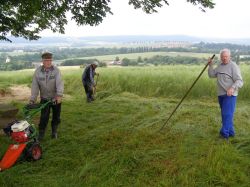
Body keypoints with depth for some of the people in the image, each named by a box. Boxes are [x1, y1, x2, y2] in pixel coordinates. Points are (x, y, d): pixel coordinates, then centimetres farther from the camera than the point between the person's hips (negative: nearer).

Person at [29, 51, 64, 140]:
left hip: (56, 98, 0)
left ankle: (54, 131, 33)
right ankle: (41, 133, 14)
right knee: (44, 117, -2)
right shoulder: (38, 71, -6)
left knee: (56, 116, 12)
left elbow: (59, 83, -23)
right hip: (44, 98, 0)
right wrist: (32, 99, -12)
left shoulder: (56, 70, -12)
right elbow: (35, 86, -6)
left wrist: (59, 95, -37)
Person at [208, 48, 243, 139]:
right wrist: (210, 65, -1)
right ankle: (230, 132, 25)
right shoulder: (220, 66, 13)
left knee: (227, 114, -10)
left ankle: (224, 133, -5)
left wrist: (232, 88, -34)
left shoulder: (233, 66, -11)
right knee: (225, 114, 13)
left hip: (230, 95, -8)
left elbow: (239, 81, -17)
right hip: (221, 94, 8)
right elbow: (211, 75, 12)